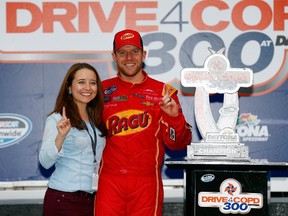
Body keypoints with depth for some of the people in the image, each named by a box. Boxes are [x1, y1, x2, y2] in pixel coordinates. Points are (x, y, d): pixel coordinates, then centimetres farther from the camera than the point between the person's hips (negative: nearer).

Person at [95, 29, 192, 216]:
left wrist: (174, 116, -15)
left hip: (146, 184, 0)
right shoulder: (103, 90, 8)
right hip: (109, 181, 1)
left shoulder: (163, 92, 5)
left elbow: (178, 144, 2)